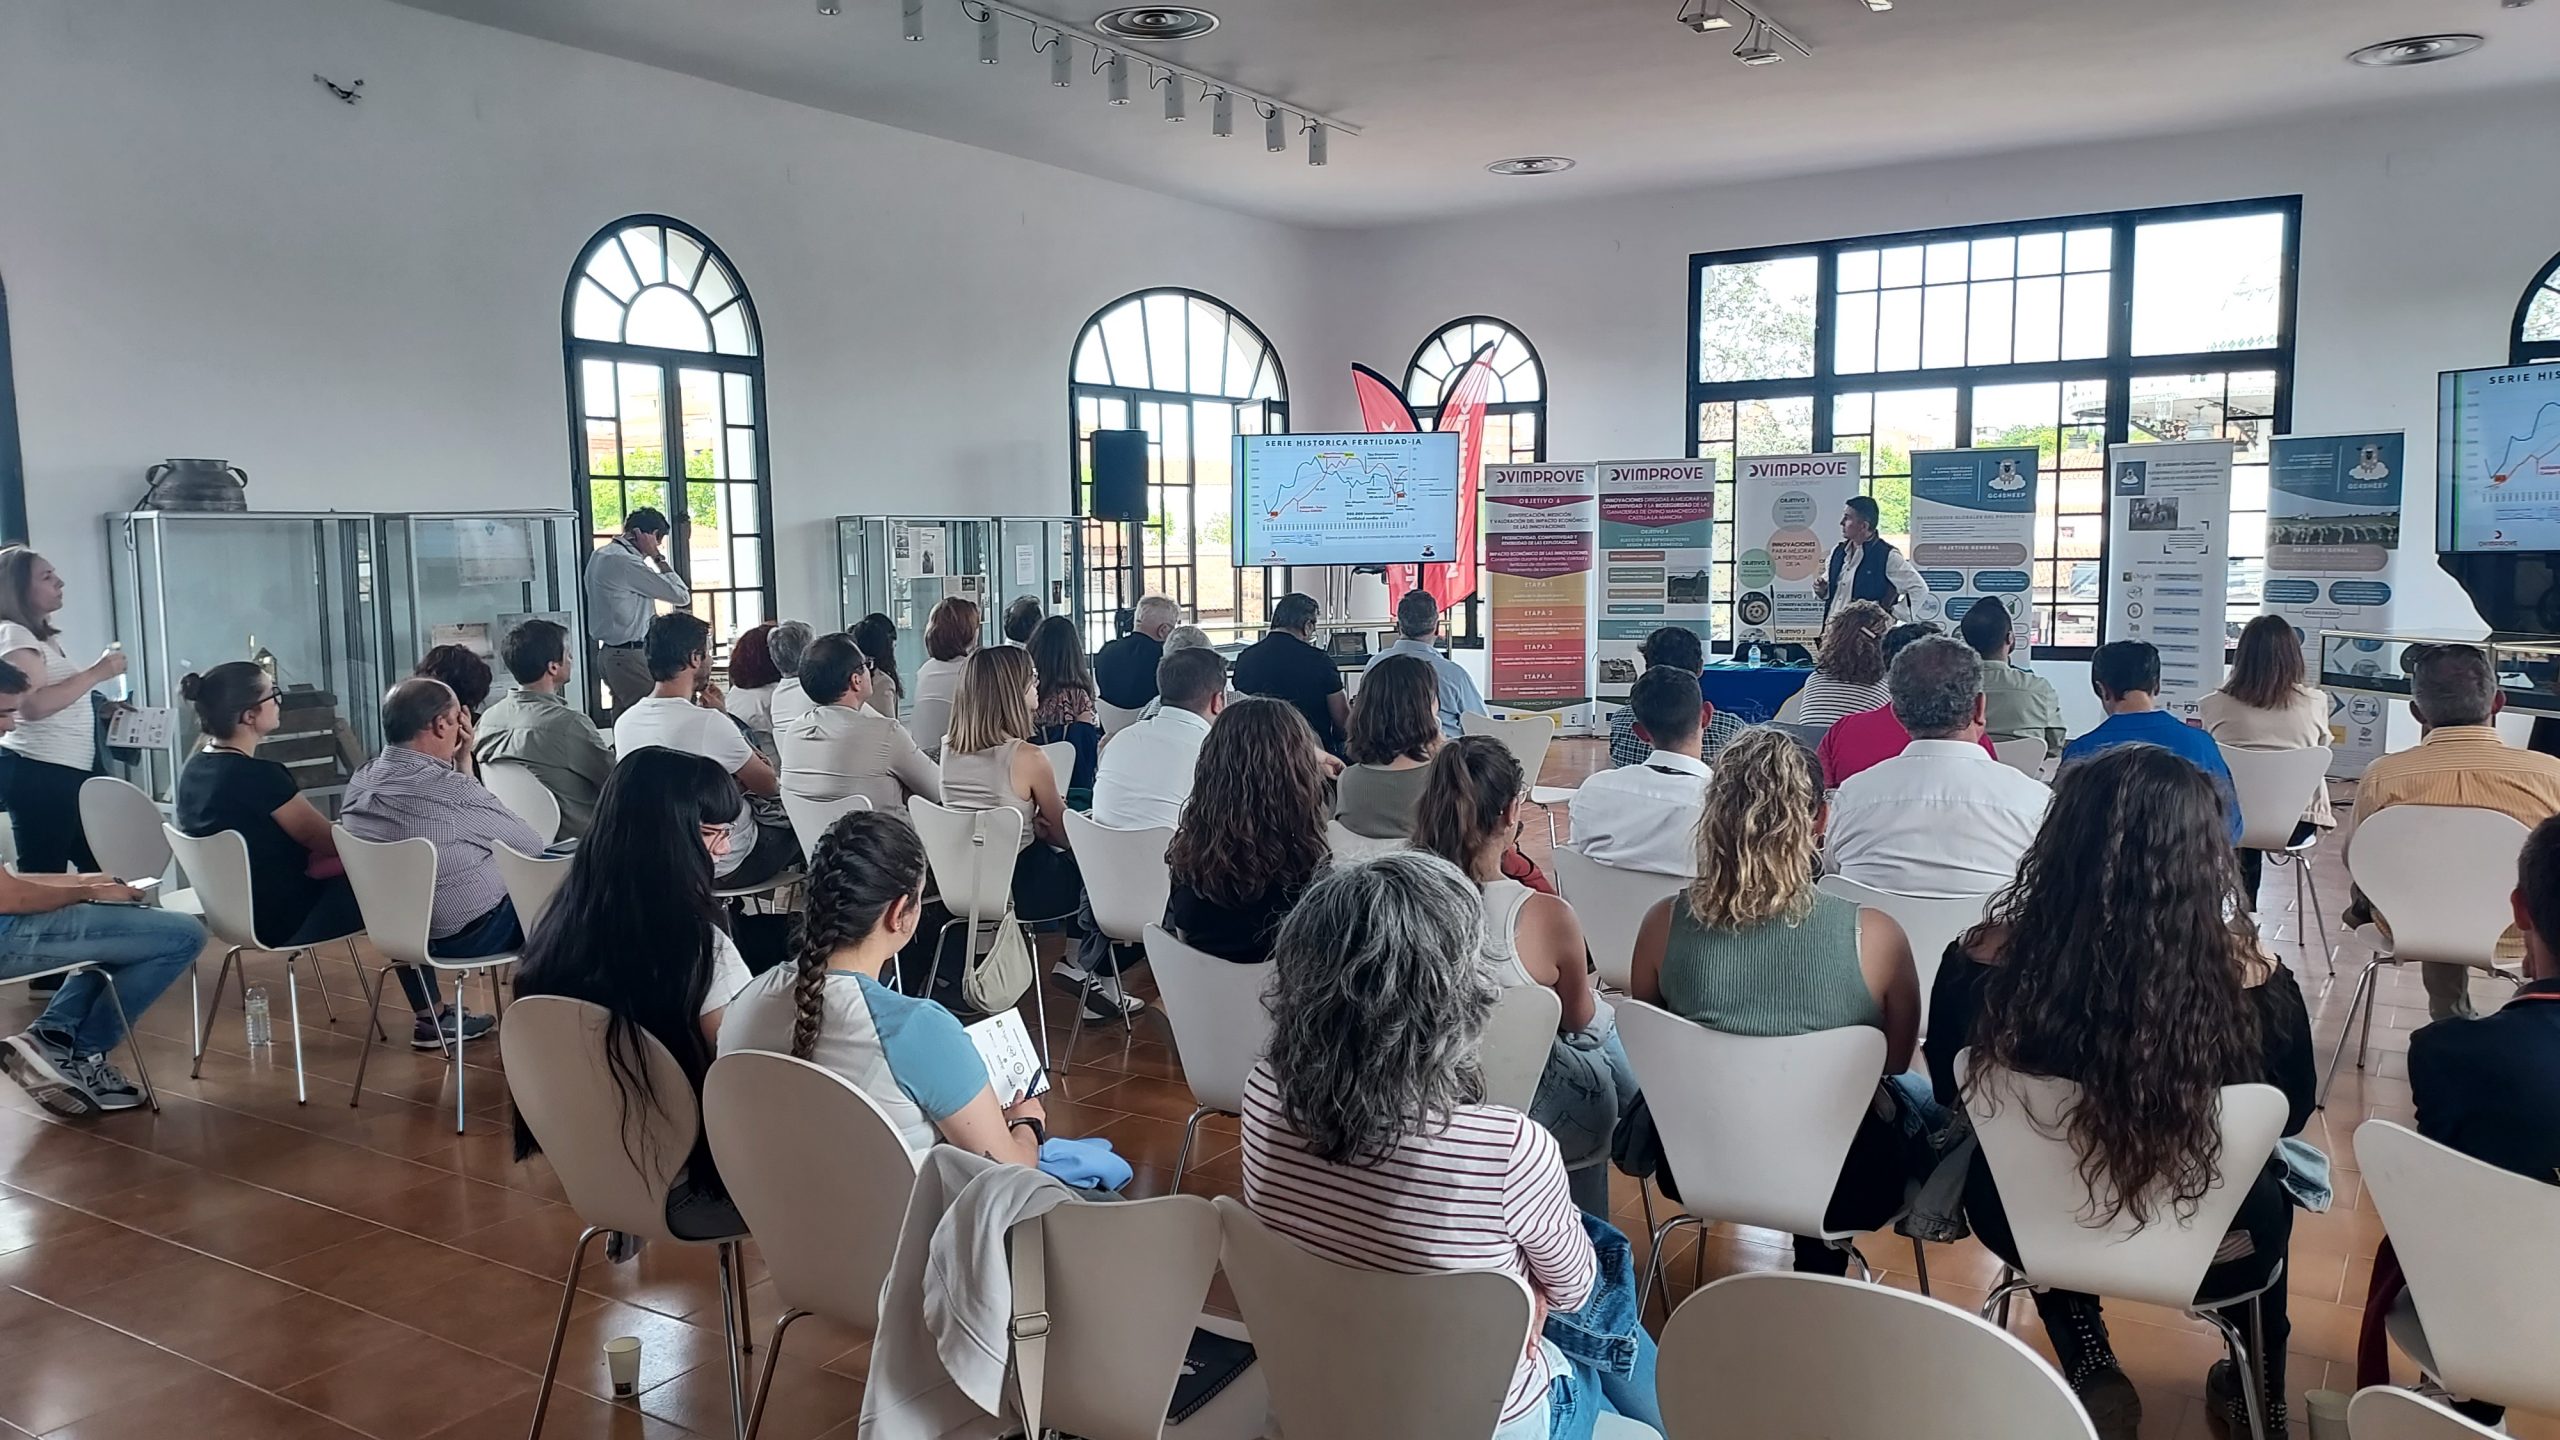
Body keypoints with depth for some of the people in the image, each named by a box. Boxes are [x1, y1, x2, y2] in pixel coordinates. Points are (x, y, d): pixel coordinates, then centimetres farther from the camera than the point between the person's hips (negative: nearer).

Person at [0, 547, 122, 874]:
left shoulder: (44, 635, 19)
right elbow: (33, 704, -24)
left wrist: (102, 708, 15)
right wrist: (97, 672, -20)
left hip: (68, 770, 10)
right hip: (38, 773, -10)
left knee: (99, 866, 11)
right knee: (42, 878, -9)